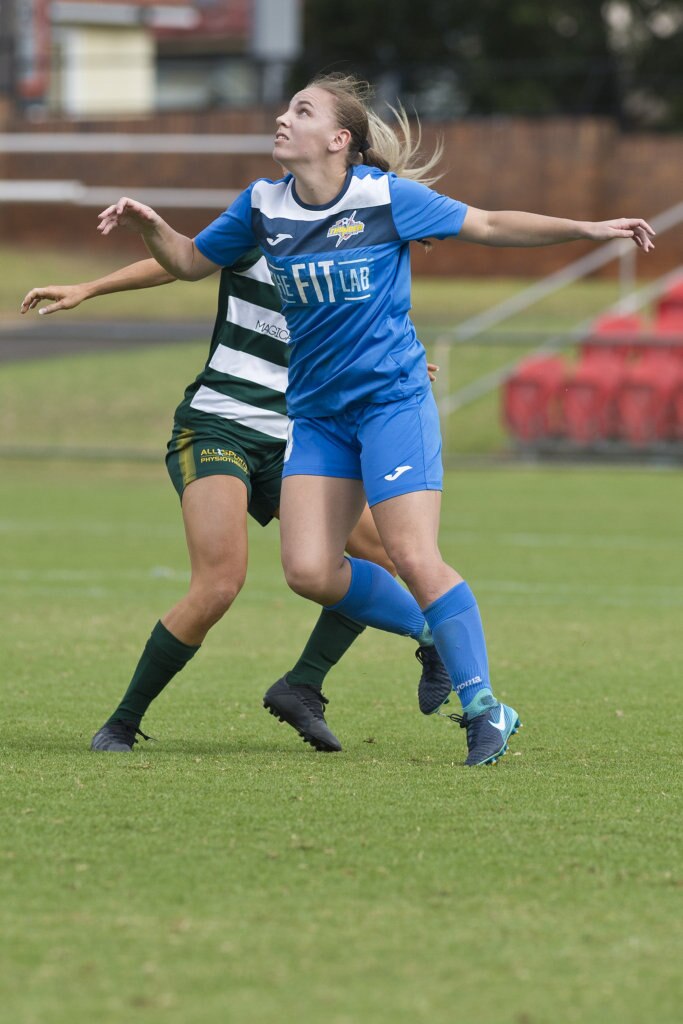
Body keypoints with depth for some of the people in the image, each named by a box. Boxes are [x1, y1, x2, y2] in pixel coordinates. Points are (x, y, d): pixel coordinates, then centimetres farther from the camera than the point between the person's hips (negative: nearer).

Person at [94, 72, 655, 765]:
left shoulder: (386, 198, -9)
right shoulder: (263, 206, 3)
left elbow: (489, 226, -1)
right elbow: (190, 261, 16)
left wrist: (586, 229, -8)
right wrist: (148, 226, -4)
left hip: (393, 400, -5)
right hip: (316, 414, 5)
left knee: (414, 558, -16)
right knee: (308, 571, -8)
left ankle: (484, 709, -3)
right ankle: (429, 634, 17)